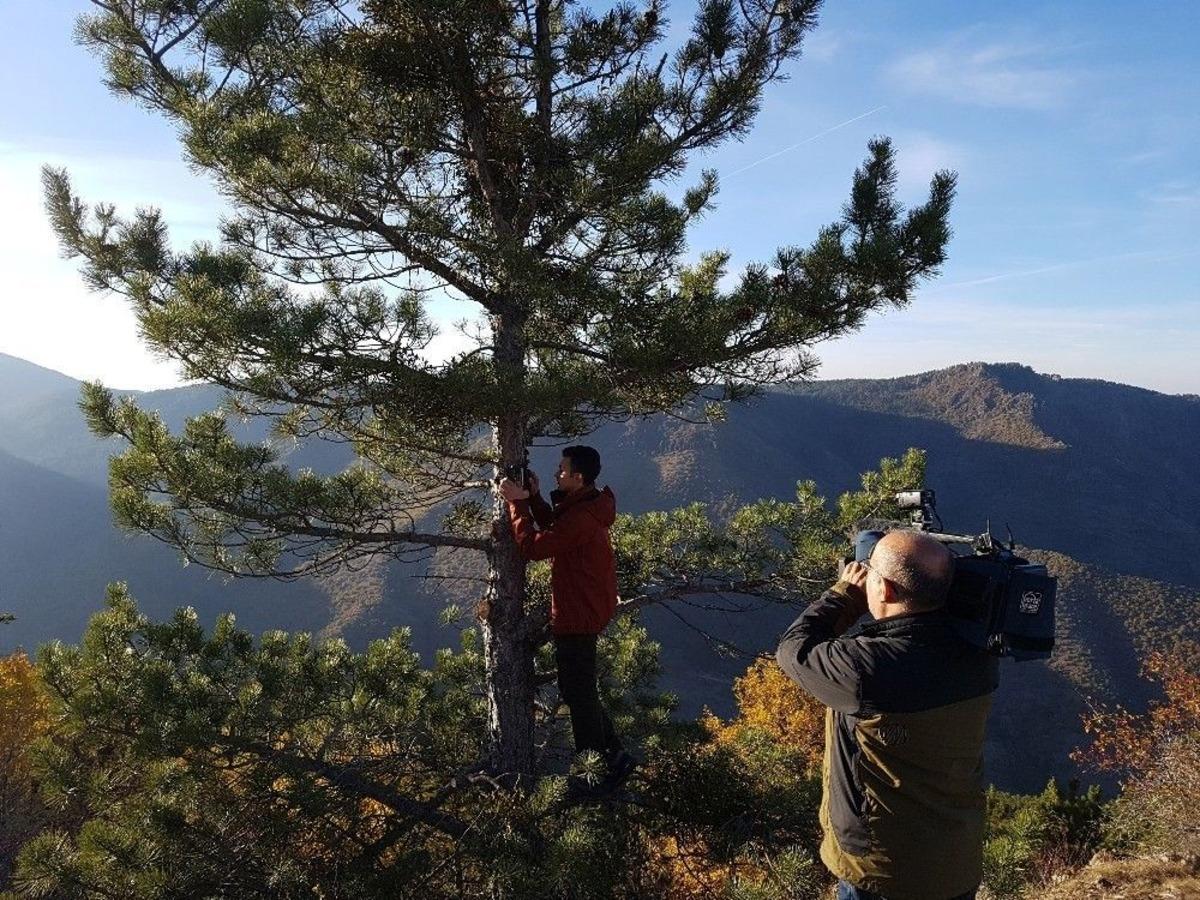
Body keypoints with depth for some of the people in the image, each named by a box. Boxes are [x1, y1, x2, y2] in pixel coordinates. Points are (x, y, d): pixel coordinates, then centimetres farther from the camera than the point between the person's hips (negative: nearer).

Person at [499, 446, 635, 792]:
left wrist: (517, 504, -16)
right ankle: (613, 756, 31)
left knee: (580, 694, 5)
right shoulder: (583, 506, 6)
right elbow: (553, 530, 17)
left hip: (578, 618, -11)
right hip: (580, 611, 11)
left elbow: (533, 546, -24)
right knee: (577, 689, 22)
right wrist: (534, 498, 4)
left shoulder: (581, 518, -27)